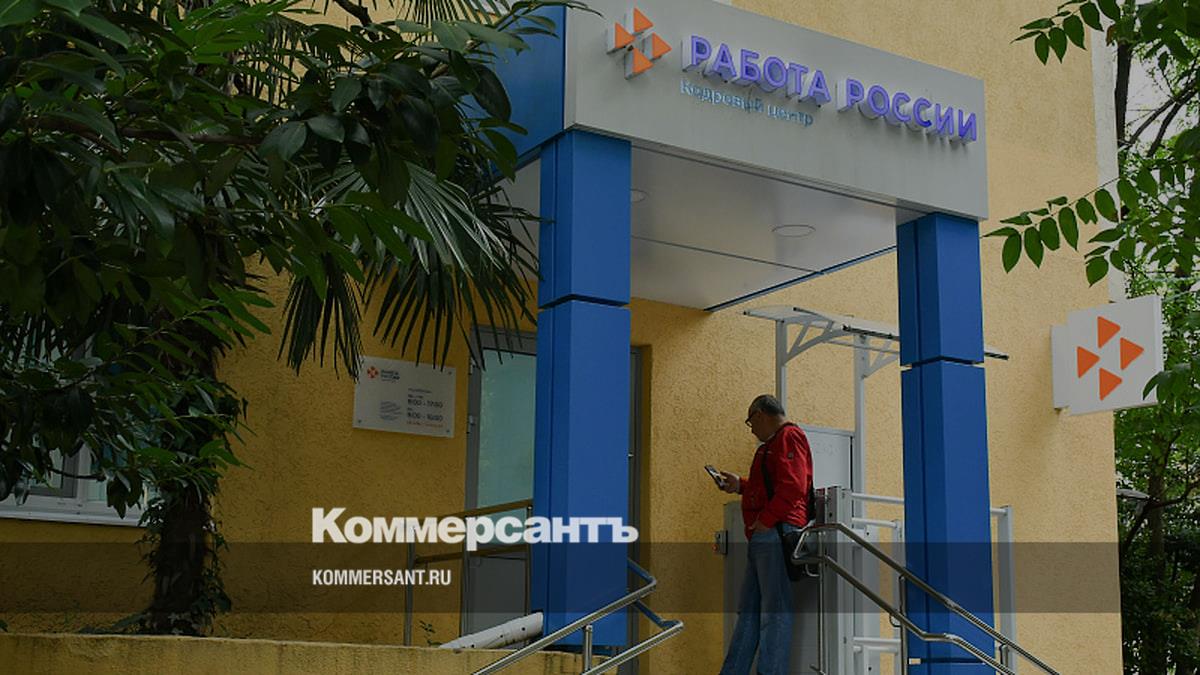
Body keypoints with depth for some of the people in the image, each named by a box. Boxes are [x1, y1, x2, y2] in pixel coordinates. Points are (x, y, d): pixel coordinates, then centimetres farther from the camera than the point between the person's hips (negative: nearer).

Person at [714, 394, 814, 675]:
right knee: (748, 611, 9)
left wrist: (765, 520, -18)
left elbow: (792, 487, -17)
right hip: (763, 537, 11)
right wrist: (741, 486, 29)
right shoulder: (773, 443, 27)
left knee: (774, 610, -10)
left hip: (775, 533, -11)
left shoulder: (789, 436, -4)